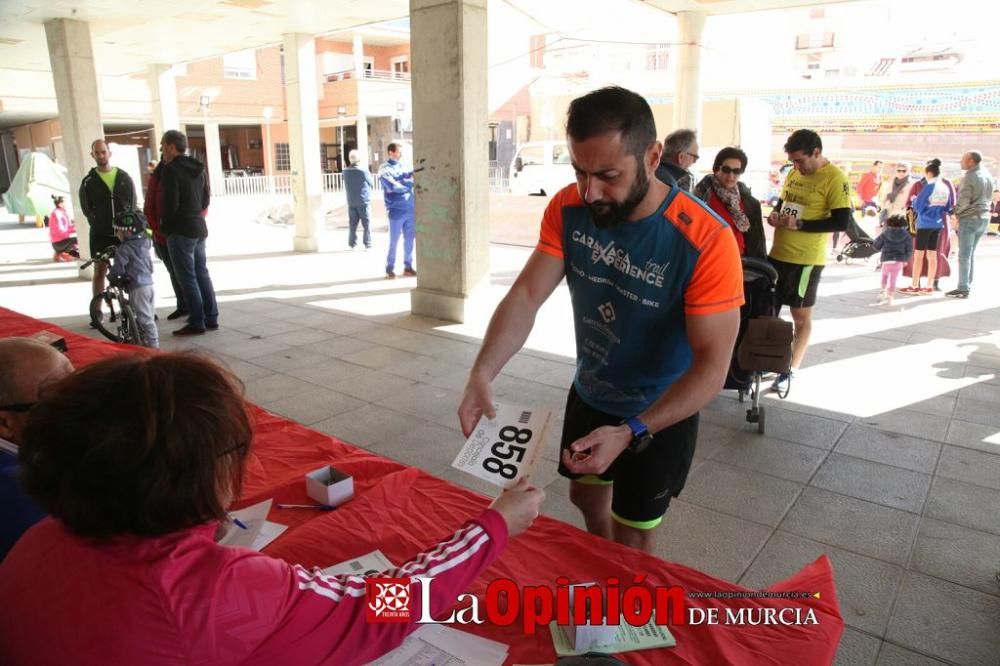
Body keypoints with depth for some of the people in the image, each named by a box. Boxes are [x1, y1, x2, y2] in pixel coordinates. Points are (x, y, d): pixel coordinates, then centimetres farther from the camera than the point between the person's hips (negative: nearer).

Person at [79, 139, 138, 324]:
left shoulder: (124, 177, 6)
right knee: (100, 272, 3)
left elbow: (133, 203, 4)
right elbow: (86, 209, 3)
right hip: (100, 234, -1)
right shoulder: (88, 181, 2)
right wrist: (99, 225, -7)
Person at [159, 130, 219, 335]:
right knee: (202, 274, 12)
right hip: (199, 228, 8)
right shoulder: (197, 168, 11)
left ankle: (196, 323, -2)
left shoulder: (171, 170, -13)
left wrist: (164, 224, -1)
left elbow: (171, 202, -16)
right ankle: (211, 318, 15)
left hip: (180, 230, -8)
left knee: (187, 278, -4)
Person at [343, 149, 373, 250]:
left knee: (352, 224, 12)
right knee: (367, 224, 4)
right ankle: (368, 244, 5)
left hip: (351, 202, 4)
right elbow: (371, 184, -2)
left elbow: (346, 186, 9)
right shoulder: (364, 171, -16)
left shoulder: (345, 172, -4)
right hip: (364, 201, -4)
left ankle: (352, 243, 18)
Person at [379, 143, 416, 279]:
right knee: (394, 241, -1)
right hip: (396, 211, -5)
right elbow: (393, 186, -15)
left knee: (409, 240, 8)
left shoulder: (403, 167, 16)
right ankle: (389, 269, 9)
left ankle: (408, 267, 18)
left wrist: (412, 174, -17)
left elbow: (411, 176, 5)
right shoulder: (385, 169, -3)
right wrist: (409, 184, -5)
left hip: (410, 209, 5)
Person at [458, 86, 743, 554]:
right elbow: (527, 295, -19)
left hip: (659, 414, -5)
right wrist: (481, 374, -34)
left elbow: (712, 365, -30)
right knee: (586, 496, 28)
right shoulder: (568, 208, -16)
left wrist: (630, 433, -39)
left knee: (632, 540, 12)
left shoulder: (705, 241, -31)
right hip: (588, 395, 6)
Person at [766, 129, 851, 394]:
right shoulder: (793, 174, 10)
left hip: (806, 259, -7)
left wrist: (800, 225, -22)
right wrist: (775, 214, 0)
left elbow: (842, 222, -16)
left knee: (801, 315, 6)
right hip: (778, 253, 7)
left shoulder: (835, 179, -11)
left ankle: (791, 371, 15)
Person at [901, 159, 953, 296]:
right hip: (937, 224, 6)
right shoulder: (946, 187, 6)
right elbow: (948, 208, 12)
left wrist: (914, 200, 7)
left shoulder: (929, 186, -13)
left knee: (918, 255, -1)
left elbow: (918, 206, -12)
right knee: (932, 255, 9)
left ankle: (914, 287, -1)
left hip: (925, 224, -6)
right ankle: (929, 287, 12)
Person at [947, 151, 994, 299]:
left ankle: (963, 289, -3)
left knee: (964, 256, -4)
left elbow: (963, 201, -18)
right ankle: (967, 286, 17)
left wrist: (955, 212, -2)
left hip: (969, 219, -8)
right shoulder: (988, 175, 10)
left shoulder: (969, 177, -15)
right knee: (971, 254, 15)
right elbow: (989, 197, 17)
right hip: (984, 218, 8)